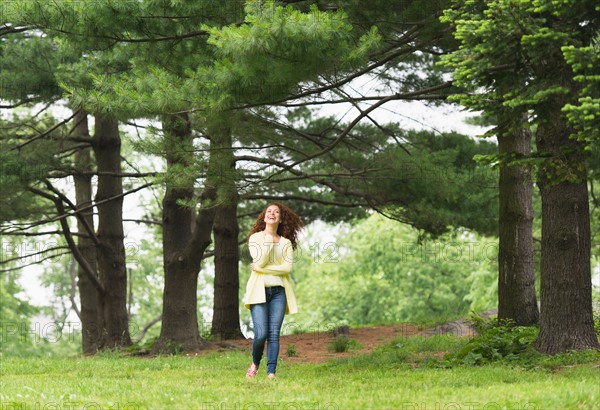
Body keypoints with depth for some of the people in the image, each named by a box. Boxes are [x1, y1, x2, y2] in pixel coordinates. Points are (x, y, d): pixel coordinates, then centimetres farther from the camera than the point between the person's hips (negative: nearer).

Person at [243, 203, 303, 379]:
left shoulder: (286, 242, 11)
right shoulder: (255, 238, 6)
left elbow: (288, 267, -4)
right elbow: (260, 261, -10)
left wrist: (261, 269, -9)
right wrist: (269, 240, -6)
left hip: (278, 291, 2)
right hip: (259, 290, -2)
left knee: (274, 334, -6)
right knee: (261, 334, -12)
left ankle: (271, 372, -5)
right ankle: (255, 363, 15)